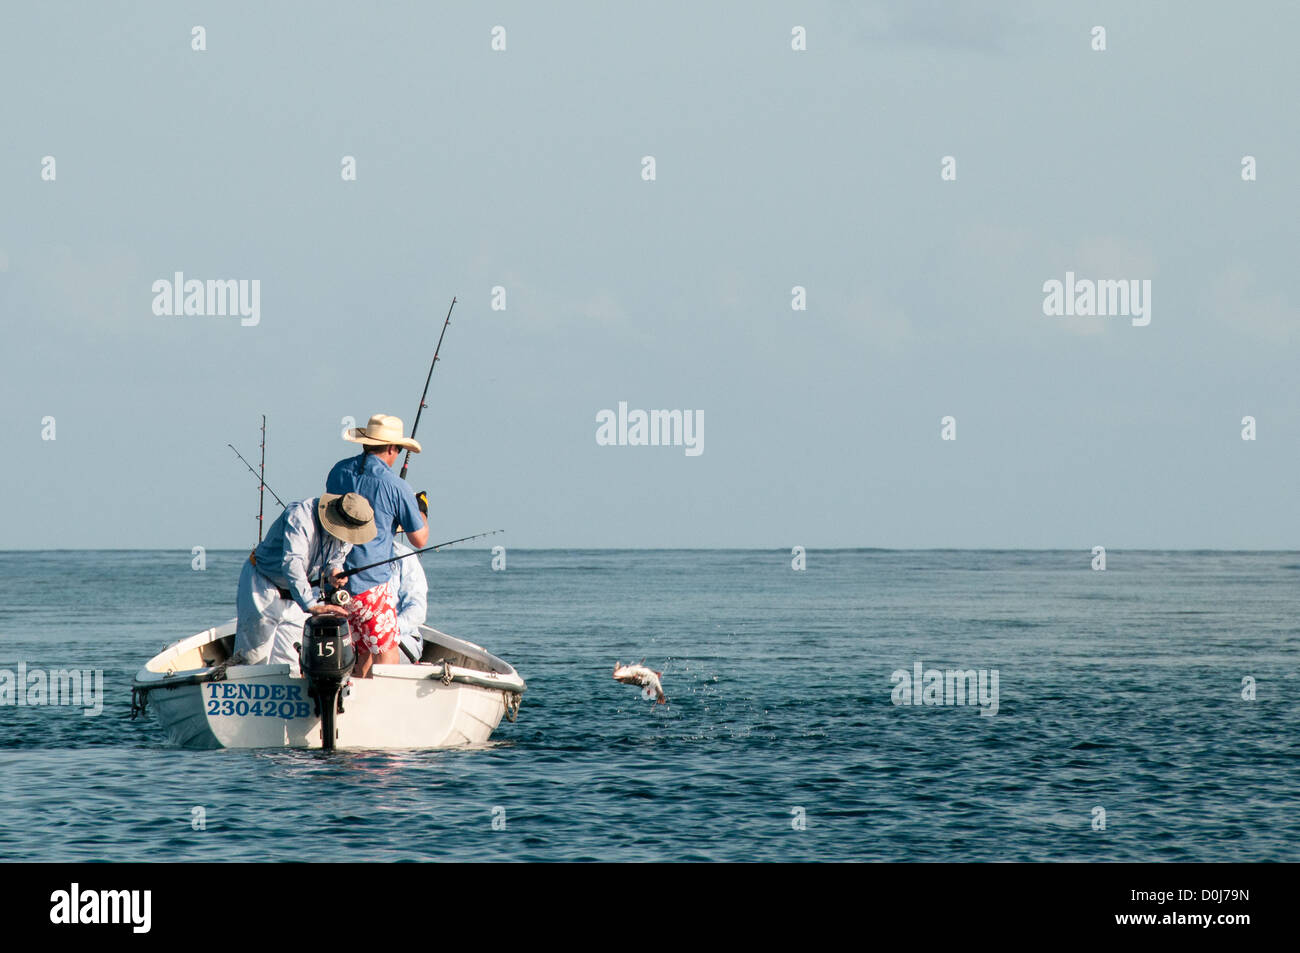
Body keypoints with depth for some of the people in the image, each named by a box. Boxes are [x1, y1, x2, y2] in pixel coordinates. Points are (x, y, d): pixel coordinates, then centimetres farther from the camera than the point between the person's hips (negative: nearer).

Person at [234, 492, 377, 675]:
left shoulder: (347, 531, -8)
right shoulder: (300, 517, -31)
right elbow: (291, 564, -44)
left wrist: (334, 570, -15)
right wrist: (312, 605, -56)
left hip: (294, 597, 6)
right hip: (263, 583, -6)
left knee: (288, 664, -1)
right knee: (254, 658, -7)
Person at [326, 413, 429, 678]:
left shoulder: (338, 471, 7)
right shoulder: (396, 487, -10)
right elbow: (419, 539, 1)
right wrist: (421, 511, 20)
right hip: (372, 583, -6)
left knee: (364, 654, 15)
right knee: (386, 657, -1)